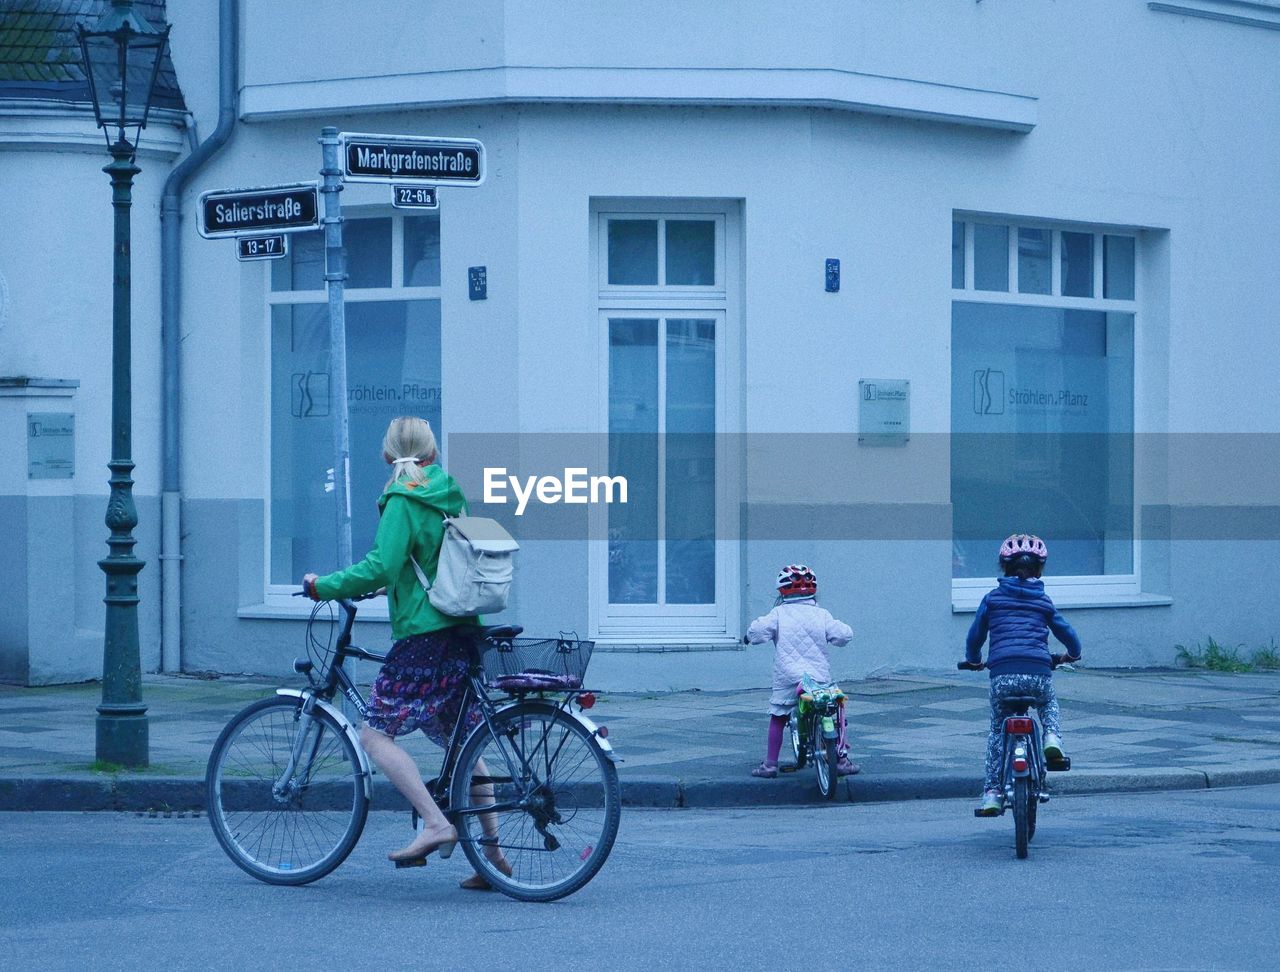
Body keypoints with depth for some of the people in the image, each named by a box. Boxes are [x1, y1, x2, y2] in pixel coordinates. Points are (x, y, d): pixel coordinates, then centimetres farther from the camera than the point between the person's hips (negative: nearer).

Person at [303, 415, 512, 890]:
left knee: (376, 734, -4)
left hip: (423, 634, -8)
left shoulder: (402, 500, -10)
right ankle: (492, 852, 14)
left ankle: (435, 824, -16)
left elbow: (380, 566, -20)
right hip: (462, 632, 8)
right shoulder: (450, 495, 14)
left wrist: (323, 586, -10)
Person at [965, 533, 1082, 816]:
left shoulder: (992, 598, 14)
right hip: (1038, 671, 1)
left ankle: (992, 792, 9)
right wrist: (1073, 654, 44)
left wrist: (973, 660, 40)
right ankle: (1052, 736, 2)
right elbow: (1067, 633, 23)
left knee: (997, 730, 17)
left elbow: (975, 636, 20)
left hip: (1002, 673, 0)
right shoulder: (1043, 601, 17)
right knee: (1049, 705, 33)